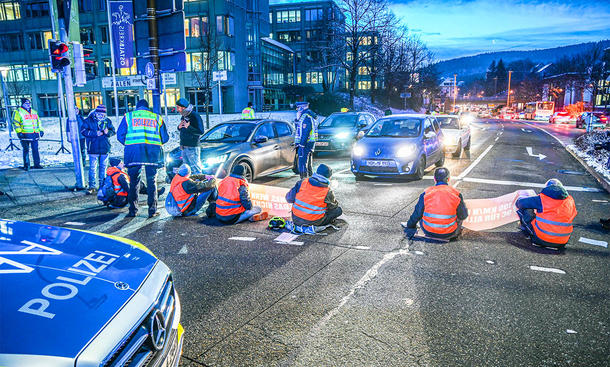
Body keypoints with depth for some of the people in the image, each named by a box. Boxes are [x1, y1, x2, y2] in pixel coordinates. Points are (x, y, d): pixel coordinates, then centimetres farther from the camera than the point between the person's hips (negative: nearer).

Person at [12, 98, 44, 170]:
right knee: (26, 150, -2)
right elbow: (15, 123, -3)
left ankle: (37, 164, 10)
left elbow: (38, 122, 26)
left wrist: (40, 130, 18)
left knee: (35, 149, 5)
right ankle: (26, 165, 4)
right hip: (25, 135, -5)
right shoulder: (18, 112, 2)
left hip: (35, 134, 5)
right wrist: (19, 132, -11)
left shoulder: (34, 112, 18)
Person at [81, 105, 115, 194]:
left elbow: (113, 131, 10)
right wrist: (95, 133, -17)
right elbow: (83, 131, -7)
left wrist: (108, 132, -12)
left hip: (105, 149, 3)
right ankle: (92, 186, 4)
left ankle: (102, 185, 21)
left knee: (103, 167, 11)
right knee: (92, 168, -2)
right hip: (93, 149, -3)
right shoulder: (88, 120, 0)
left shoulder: (107, 121, 8)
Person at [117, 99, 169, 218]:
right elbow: (165, 138, 14)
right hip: (153, 152, 1)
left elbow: (120, 135, 8)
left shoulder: (128, 116, 13)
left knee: (134, 181, 9)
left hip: (134, 151, 0)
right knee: (152, 181, 7)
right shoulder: (157, 118, 16)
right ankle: (152, 210, 6)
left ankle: (133, 210, 10)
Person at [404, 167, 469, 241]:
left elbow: (417, 214, 1)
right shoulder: (456, 194, -7)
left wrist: (410, 227, 18)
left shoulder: (426, 193, -6)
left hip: (429, 232, 0)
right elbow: (463, 215, 3)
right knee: (460, 217, 26)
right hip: (448, 234, 0)